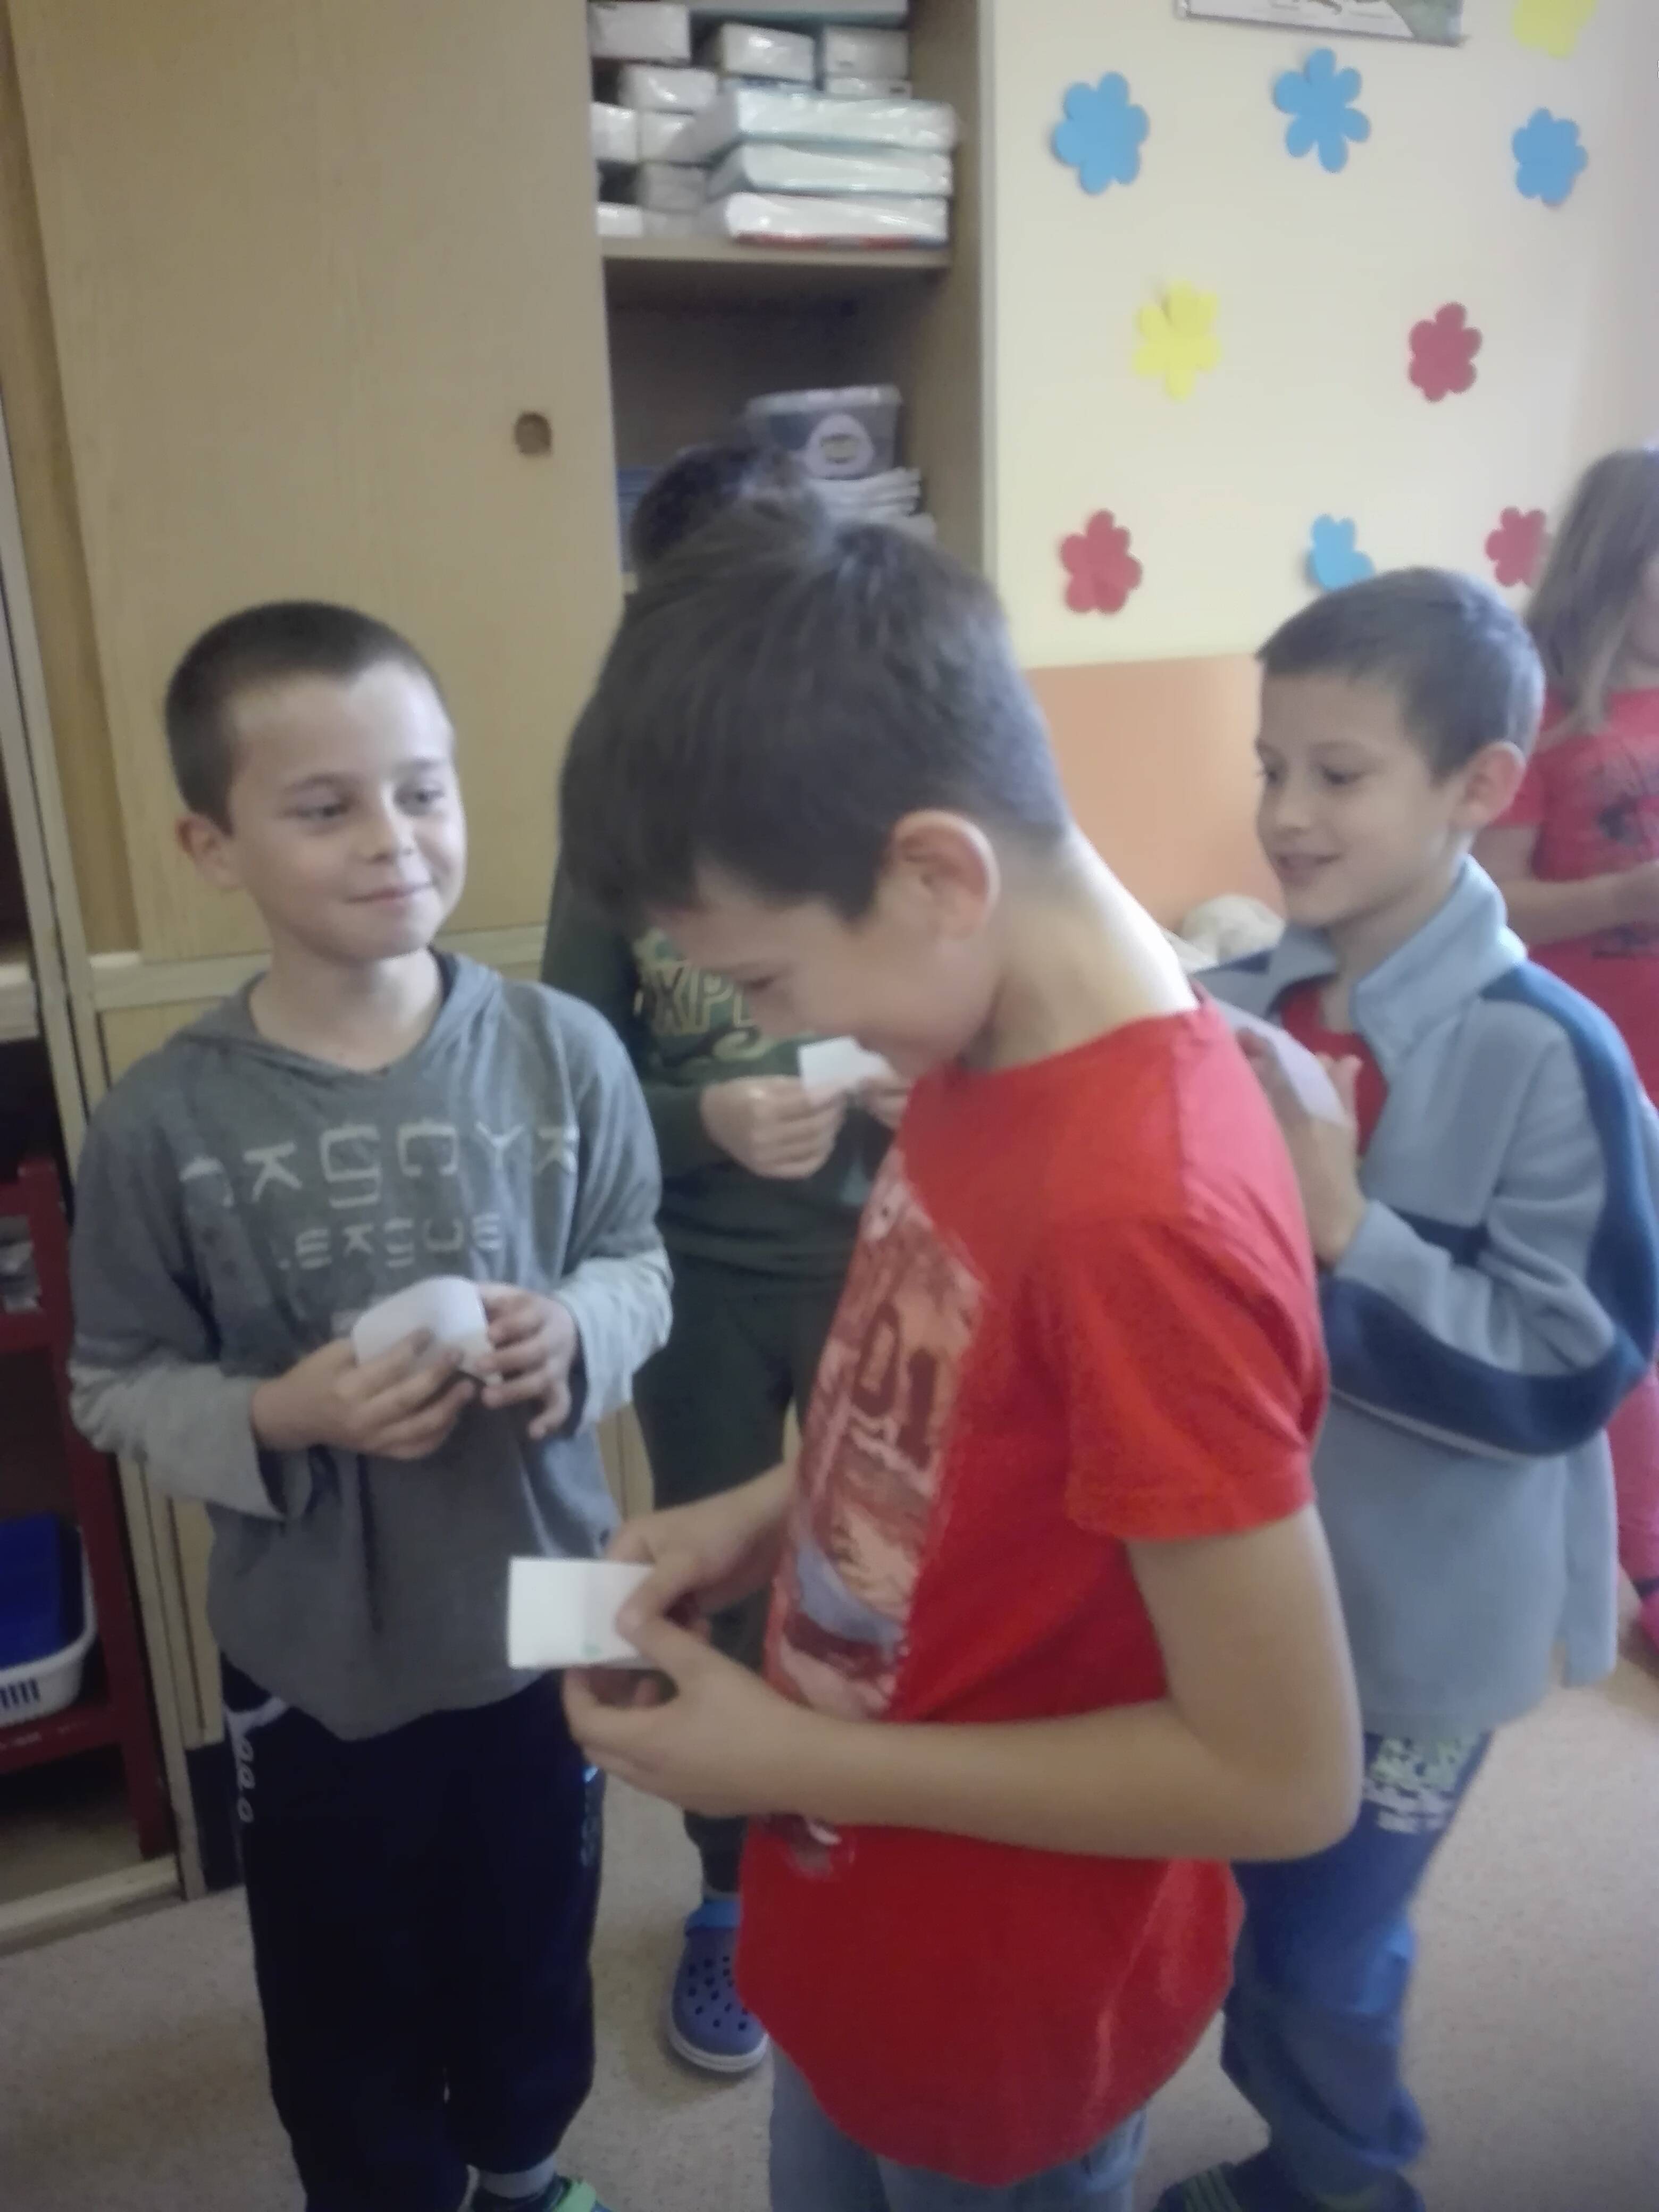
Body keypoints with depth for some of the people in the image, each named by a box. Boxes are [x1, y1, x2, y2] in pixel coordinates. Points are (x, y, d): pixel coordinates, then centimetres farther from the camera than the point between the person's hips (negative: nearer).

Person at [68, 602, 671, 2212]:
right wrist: (279, 1419, -24)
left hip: (544, 1617, 2)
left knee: (534, 1952, 26)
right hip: (314, 1656, -1)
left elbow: (640, 1264, -2)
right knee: (348, 2004, 22)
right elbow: (117, 1387, -7)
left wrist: (577, 1332, -22)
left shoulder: (563, 1052, -14)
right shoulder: (165, 1121, -16)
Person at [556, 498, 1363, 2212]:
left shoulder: (1146, 1210, -34)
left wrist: (794, 1761, -23)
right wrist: (768, 1512, -6)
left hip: (1004, 2002, -7)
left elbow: (1286, 1774, -27)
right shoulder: (978, 1060, -7)